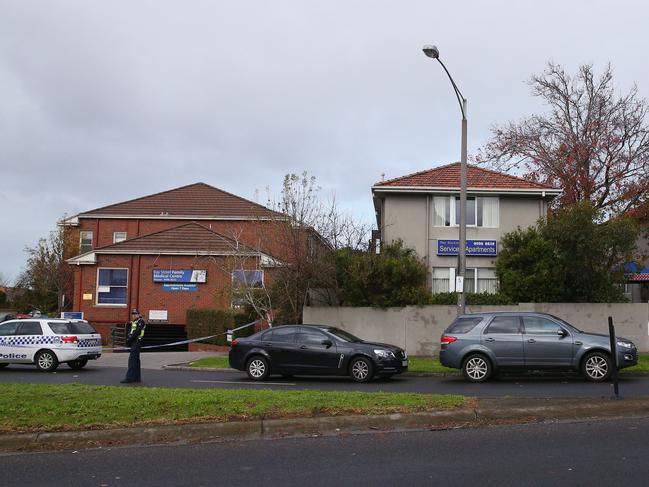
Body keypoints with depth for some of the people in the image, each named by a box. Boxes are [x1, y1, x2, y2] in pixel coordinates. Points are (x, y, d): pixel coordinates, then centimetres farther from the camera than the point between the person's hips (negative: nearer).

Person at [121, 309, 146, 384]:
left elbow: (137, 332, -18)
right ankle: (137, 377, 16)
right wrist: (128, 338, 1)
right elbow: (131, 332, 18)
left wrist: (130, 338, -17)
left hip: (137, 342, -10)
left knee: (132, 359, -14)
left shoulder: (141, 322, -8)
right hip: (133, 343, 10)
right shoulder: (134, 322, 22)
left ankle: (129, 377, -16)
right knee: (135, 360, 12)